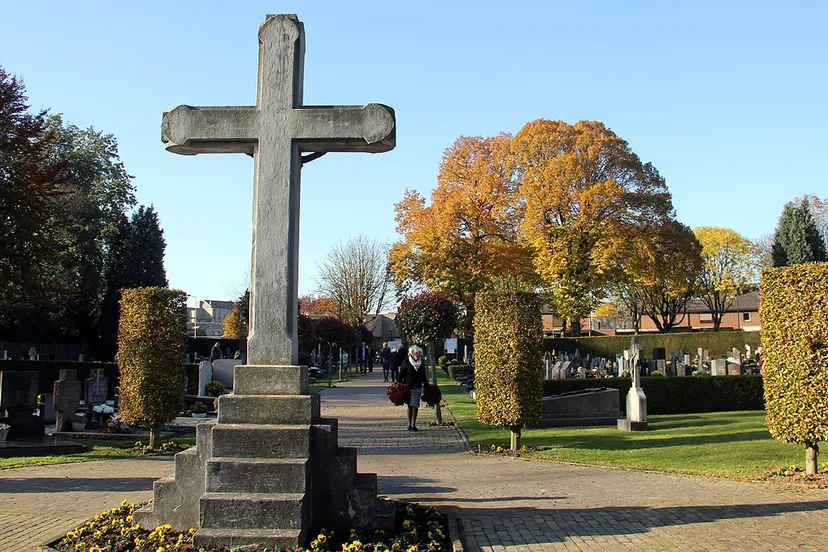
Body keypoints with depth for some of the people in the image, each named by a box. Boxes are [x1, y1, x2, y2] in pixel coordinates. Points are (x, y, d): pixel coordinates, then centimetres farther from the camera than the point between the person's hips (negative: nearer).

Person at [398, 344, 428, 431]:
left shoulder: (421, 363, 8)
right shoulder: (406, 362, -6)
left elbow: (423, 376, 18)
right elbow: (401, 375, -3)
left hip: (418, 387, 4)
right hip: (408, 387, -4)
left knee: (415, 406, 3)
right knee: (410, 405, -7)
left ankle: (413, 425, 9)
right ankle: (409, 424, 1)